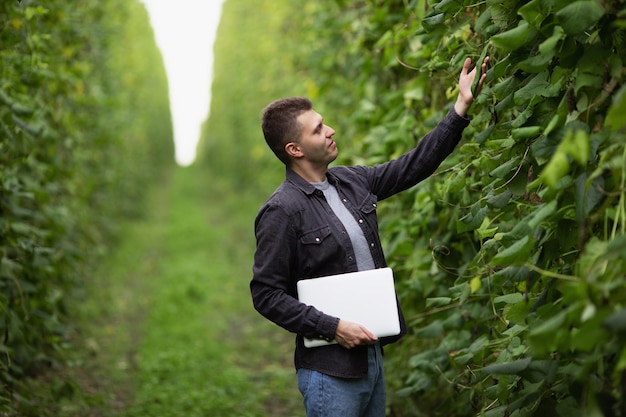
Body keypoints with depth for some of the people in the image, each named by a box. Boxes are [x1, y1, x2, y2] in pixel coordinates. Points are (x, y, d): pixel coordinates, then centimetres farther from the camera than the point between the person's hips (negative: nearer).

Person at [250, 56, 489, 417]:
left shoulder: (351, 182, 7)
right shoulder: (281, 212, -15)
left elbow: (416, 164, 13)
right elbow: (266, 295, -14)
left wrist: (462, 105, 9)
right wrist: (332, 327, -19)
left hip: (372, 355, 8)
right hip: (330, 369, -8)